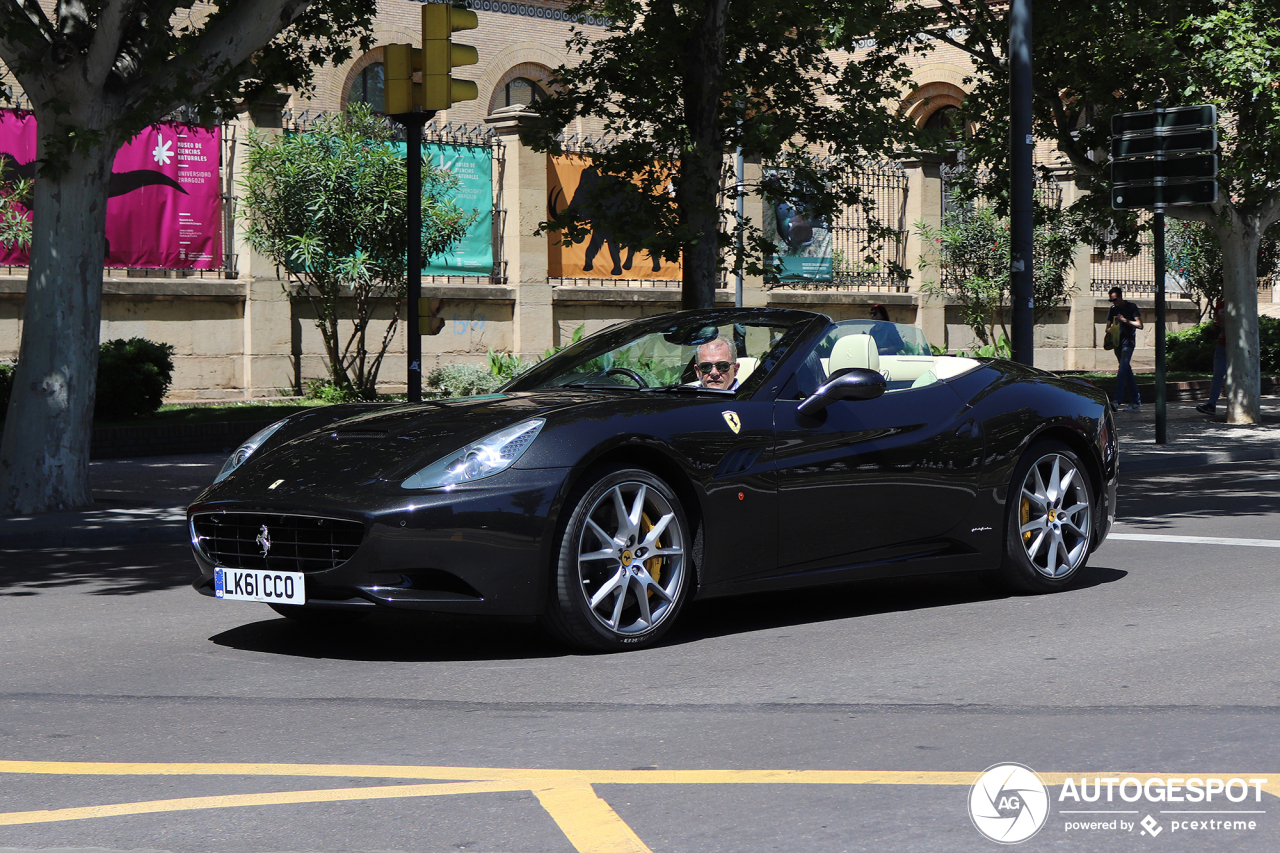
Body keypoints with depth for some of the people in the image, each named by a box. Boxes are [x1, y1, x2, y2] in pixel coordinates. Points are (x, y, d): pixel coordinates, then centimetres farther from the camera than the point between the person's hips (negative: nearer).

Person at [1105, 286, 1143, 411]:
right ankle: (1136, 400, 18)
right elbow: (1108, 326, 16)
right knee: (1127, 371, 11)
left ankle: (1117, 401, -29)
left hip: (1128, 342, -6)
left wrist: (1125, 320, -19)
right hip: (1117, 343, 6)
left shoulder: (1131, 307, -2)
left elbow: (1139, 325, -7)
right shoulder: (1112, 309, 13)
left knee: (1122, 370, -19)